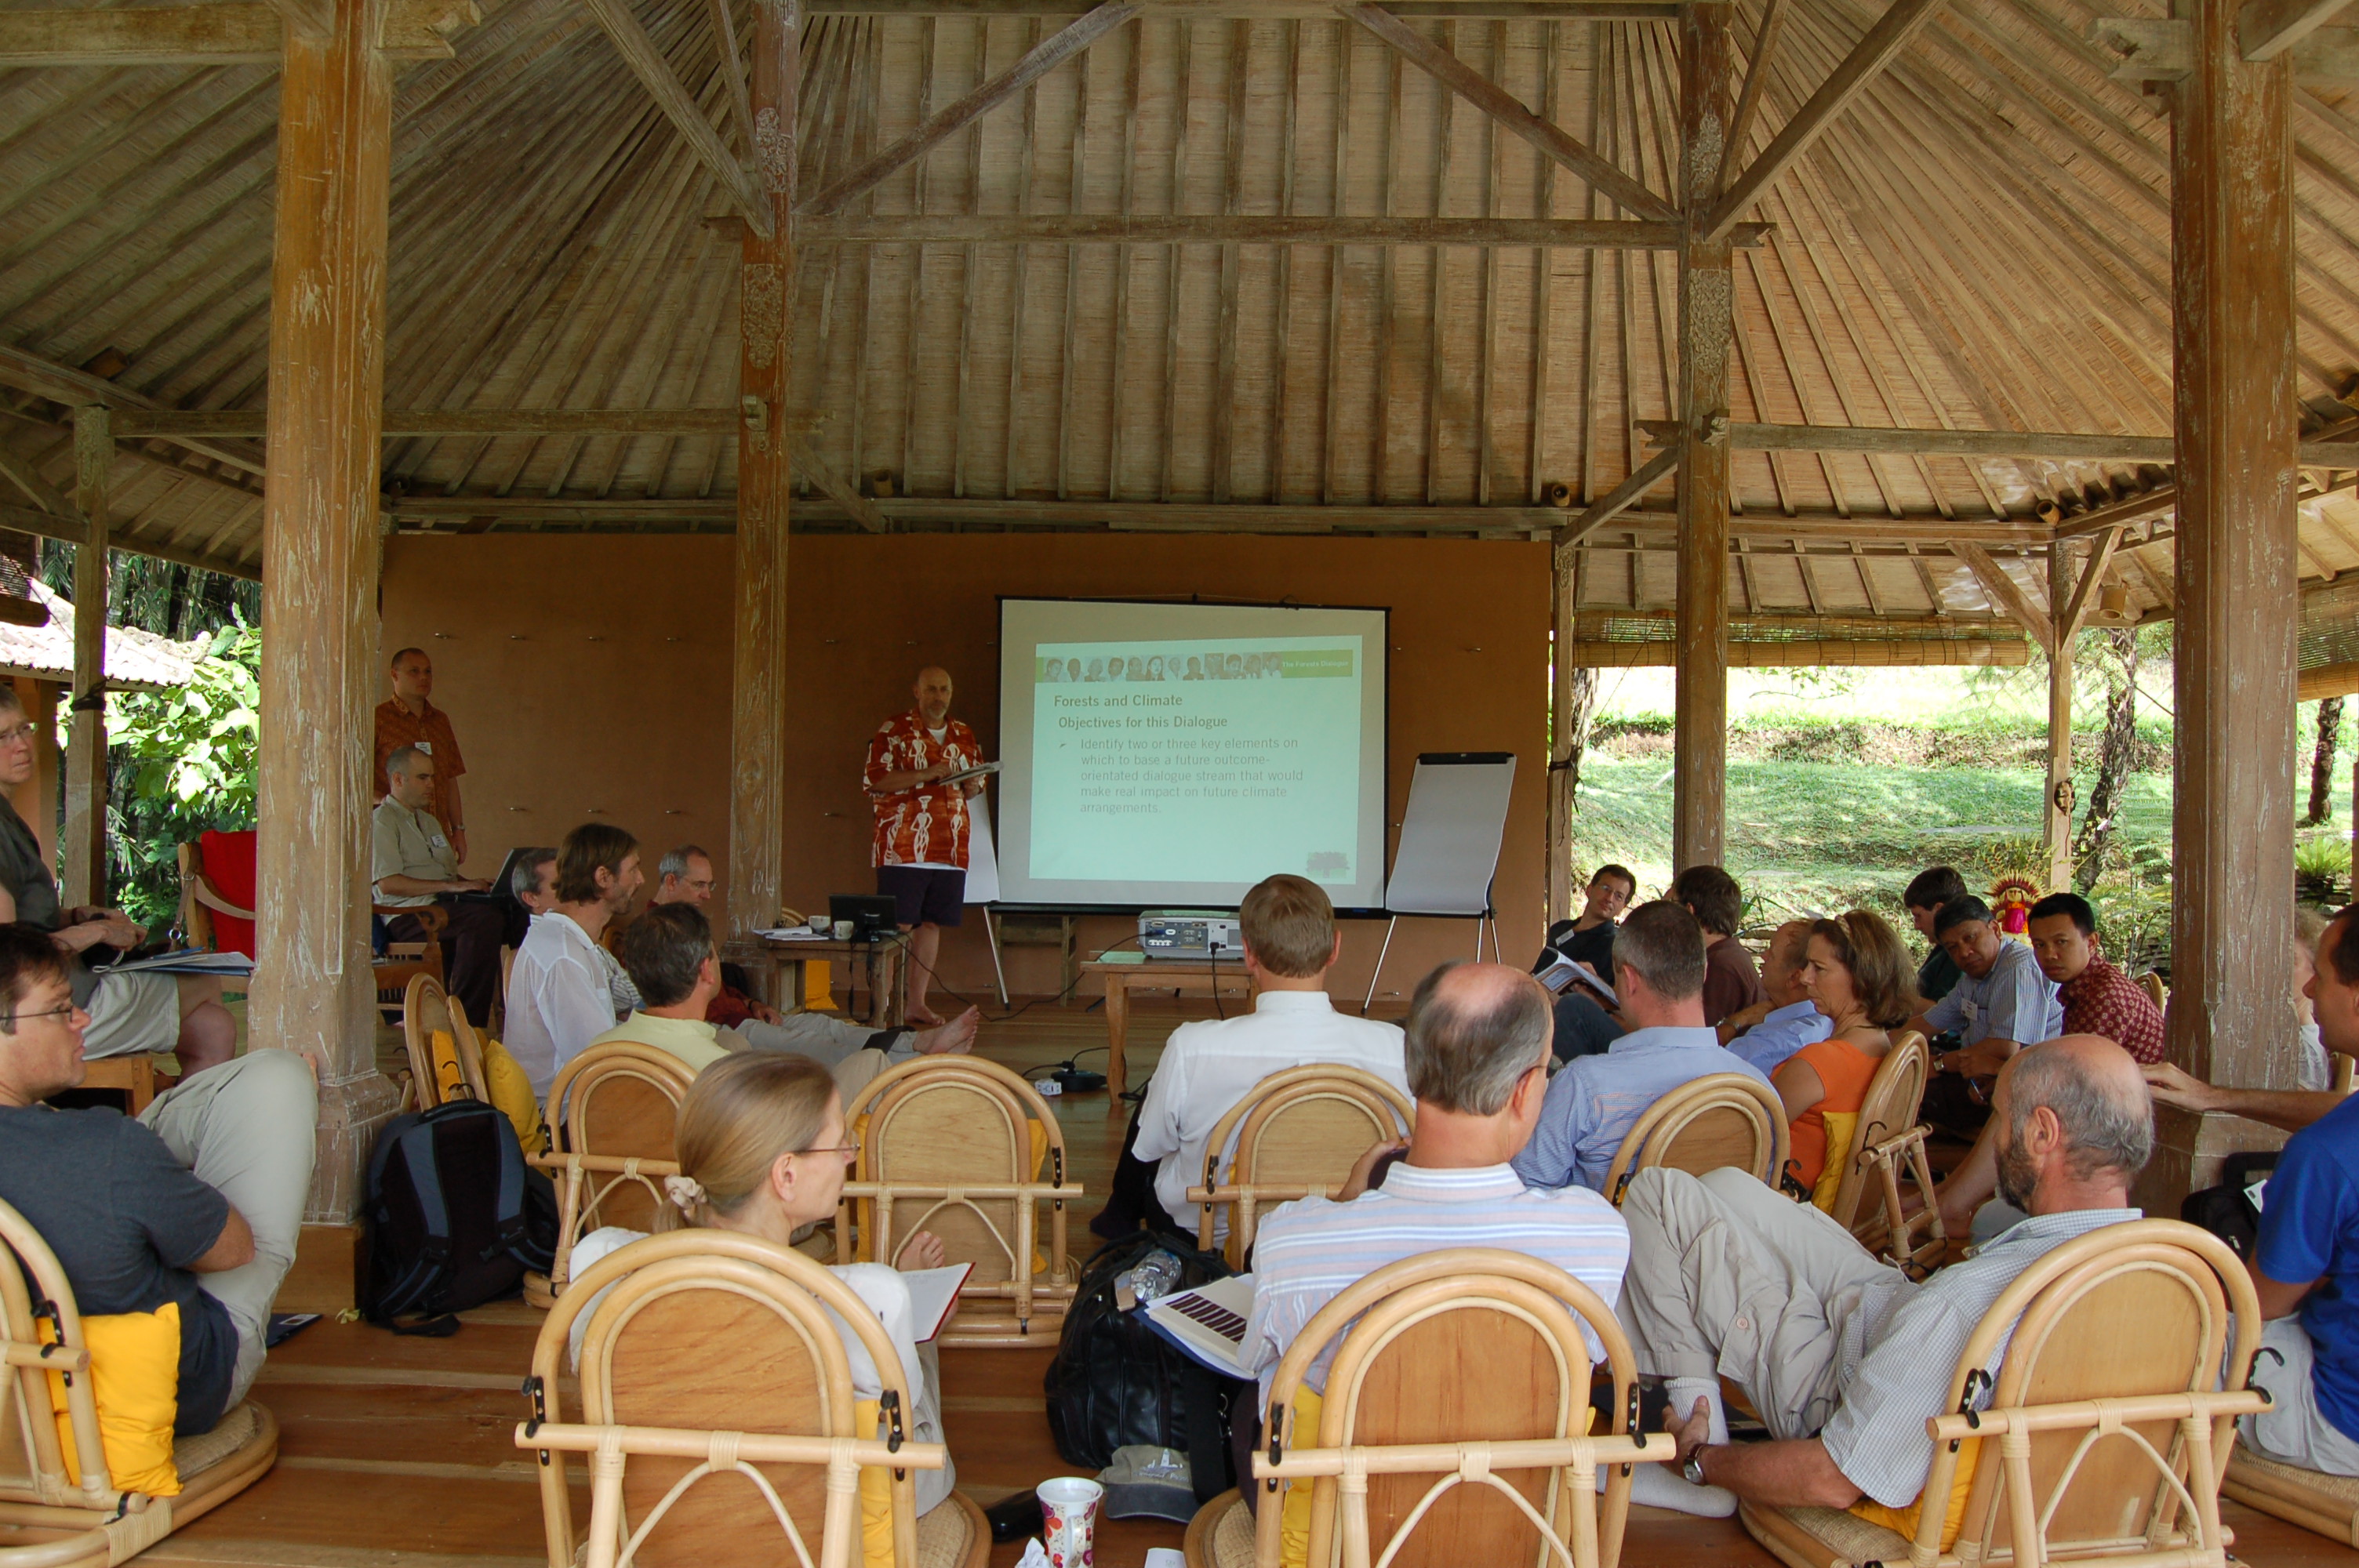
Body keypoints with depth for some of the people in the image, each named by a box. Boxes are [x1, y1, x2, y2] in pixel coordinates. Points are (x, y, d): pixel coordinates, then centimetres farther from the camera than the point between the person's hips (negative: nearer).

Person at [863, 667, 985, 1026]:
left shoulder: (965, 736, 16)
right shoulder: (893, 731, -1)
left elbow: (976, 783, 26)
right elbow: (874, 781, -9)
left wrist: (973, 787, 2)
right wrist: (925, 774, -17)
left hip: (950, 850, 5)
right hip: (903, 848, -5)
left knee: (933, 923, 8)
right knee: (899, 926, -6)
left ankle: (917, 1002, 16)